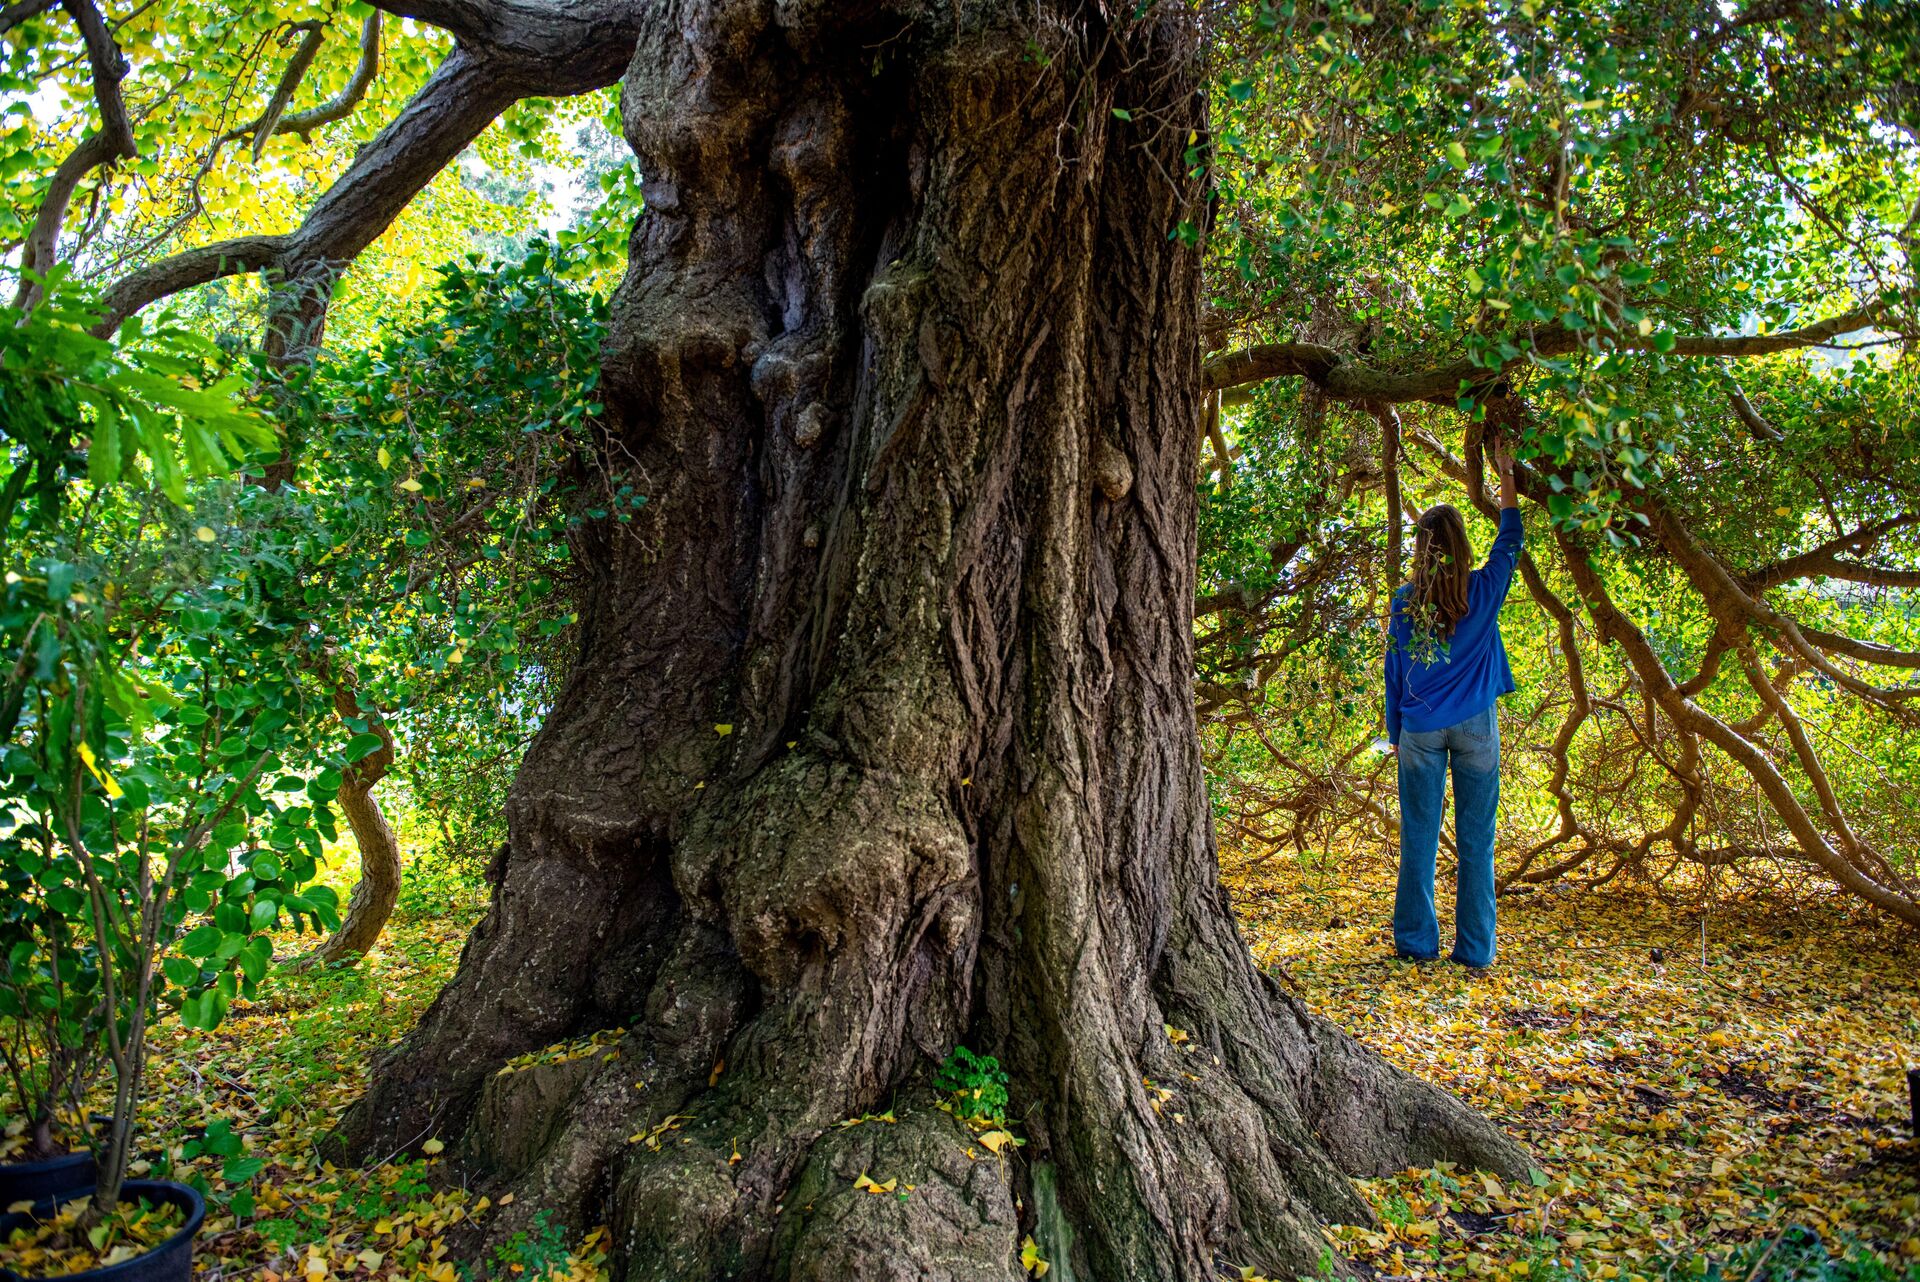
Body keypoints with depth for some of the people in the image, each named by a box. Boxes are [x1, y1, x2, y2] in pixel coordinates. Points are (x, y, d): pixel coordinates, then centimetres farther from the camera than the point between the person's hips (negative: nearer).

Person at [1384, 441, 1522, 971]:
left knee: (1419, 838, 6)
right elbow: (1509, 541, 12)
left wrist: (1395, 733, 14)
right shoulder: (1484, 590, -5)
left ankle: (1416, 942, 12)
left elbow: (1394, 672, 3)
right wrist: (1506, 476, 17)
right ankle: (1475, 950, 8)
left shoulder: (1405, 601, -3)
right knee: (1476, 839, 4)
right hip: (1475, 726, 0)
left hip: (1421, 729, 0)